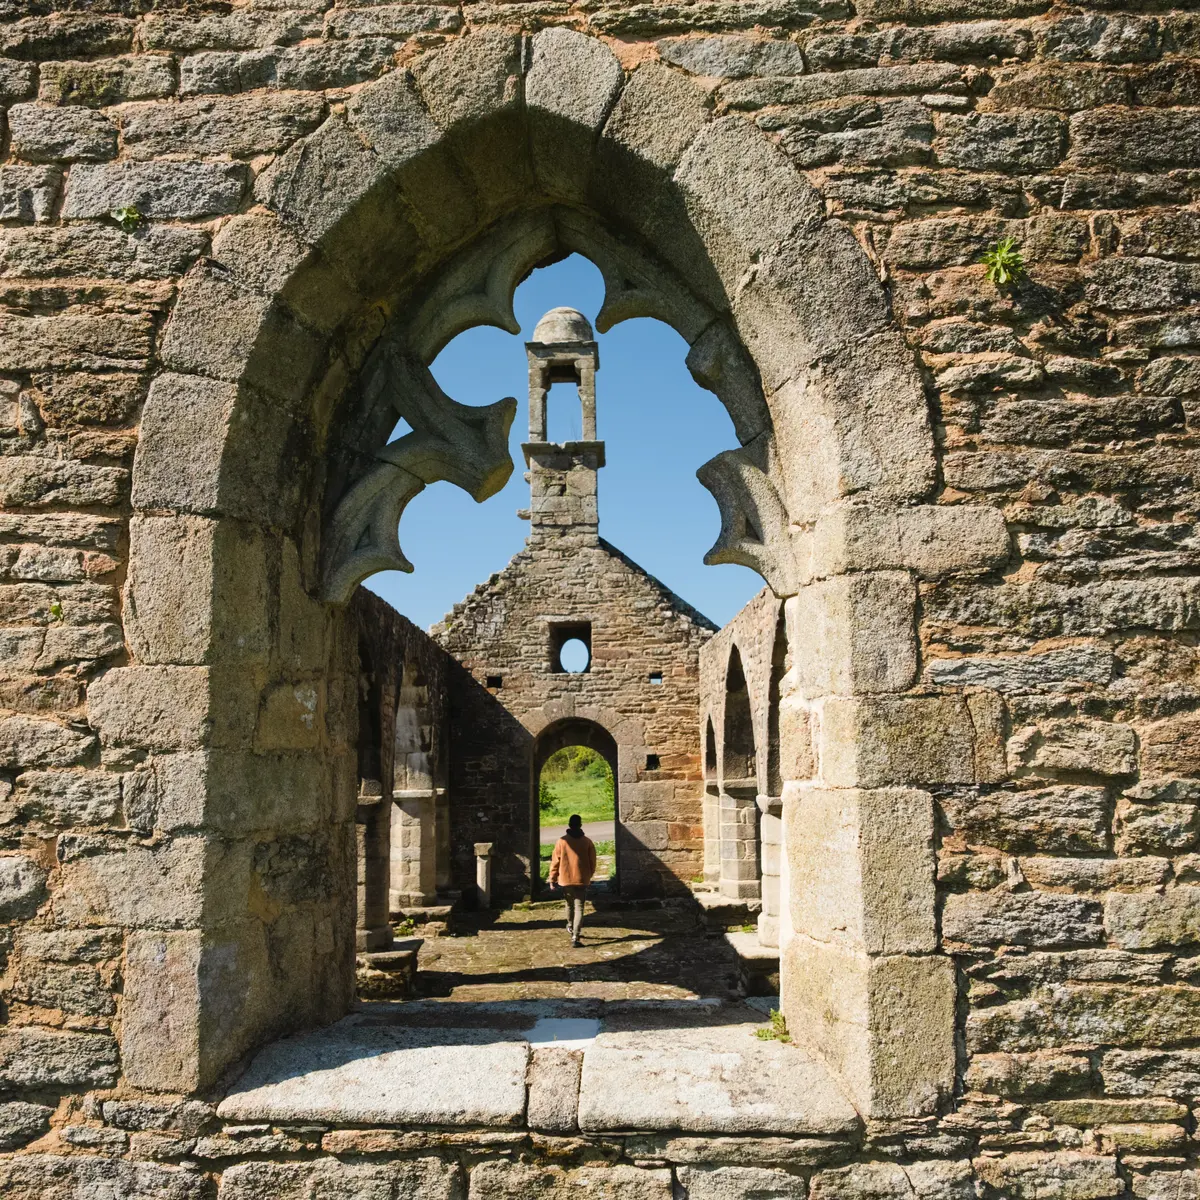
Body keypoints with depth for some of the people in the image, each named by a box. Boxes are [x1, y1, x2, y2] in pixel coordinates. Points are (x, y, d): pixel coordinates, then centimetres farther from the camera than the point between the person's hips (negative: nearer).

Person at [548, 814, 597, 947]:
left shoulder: (562, 841, -7)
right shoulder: (587, 842, -4)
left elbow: (555, 862, -4)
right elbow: (592, 862, 3)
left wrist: (552, 879, 6)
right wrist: (589, 876, 20)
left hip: (565, 880, 1)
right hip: (582, 880, -1)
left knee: (570, 904, 24)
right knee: (579, 908, 0)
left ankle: (570, 927, 46)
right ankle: (575, 937, -12)